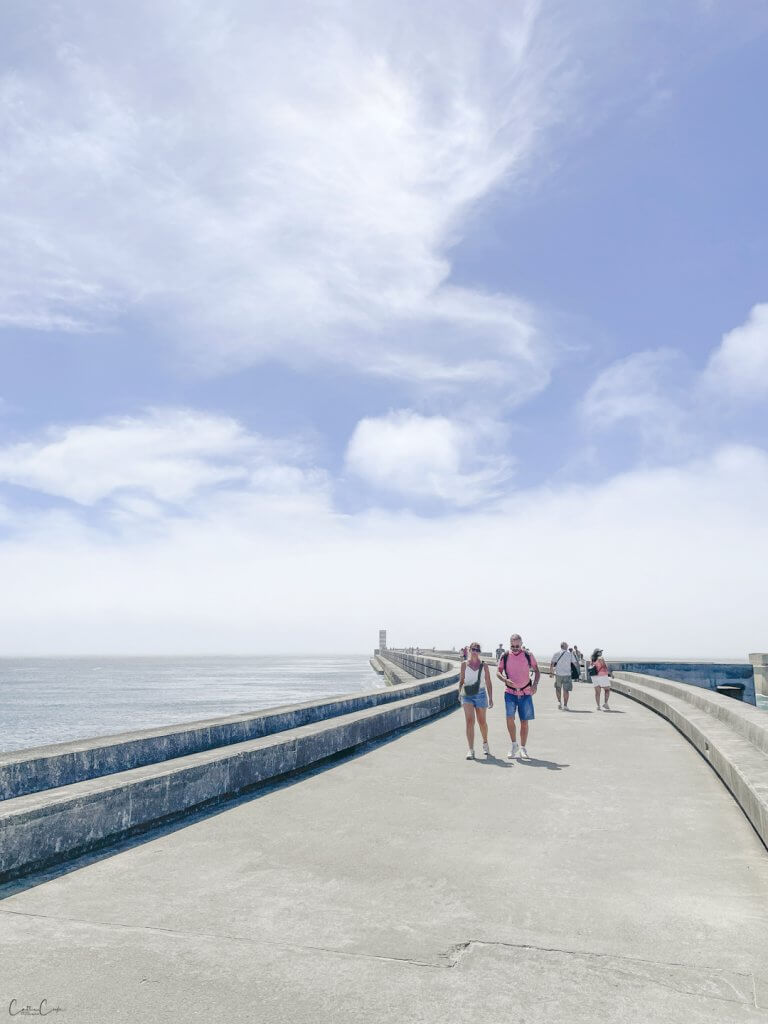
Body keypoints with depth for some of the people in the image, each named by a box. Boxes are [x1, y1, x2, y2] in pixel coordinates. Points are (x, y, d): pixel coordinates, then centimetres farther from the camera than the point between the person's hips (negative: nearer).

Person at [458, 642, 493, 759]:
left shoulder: (484, 665, 3)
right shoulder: (464, 664, 4)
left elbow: (488, 683, 4)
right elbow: (461, 680, 7)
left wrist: (491, 698, 0)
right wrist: (460, 692, -7)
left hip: (480, 694, 1)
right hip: (467, 695, -1)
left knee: (482, 721, 12)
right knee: (469, 721, -13)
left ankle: (485, 743, 39)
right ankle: (470, 750, -13)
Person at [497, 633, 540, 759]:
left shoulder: (528, 655, -1)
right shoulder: (505, 656, -2)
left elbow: (537, 671, 6)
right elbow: (498, 672, 0)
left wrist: (535, 684, -11)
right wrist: (506, 680, -21)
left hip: (525, 693, 1)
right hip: (510, 692, -1)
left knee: (524, 721, 5)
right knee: (509, 718, -16)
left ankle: (523, 748, 21)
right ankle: (514, 744, 5)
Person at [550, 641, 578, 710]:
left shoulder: (556, 653, 2)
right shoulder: (570, 654, 2)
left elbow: (552, 664, -3)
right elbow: (575, 663, 1)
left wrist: (551, 672, 5)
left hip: (558, 674, 1)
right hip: (567, 674, -1)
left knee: (558, 688, 19)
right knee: (566, 690, 4)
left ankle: (559, 702, 9)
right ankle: (565, 705, 2)